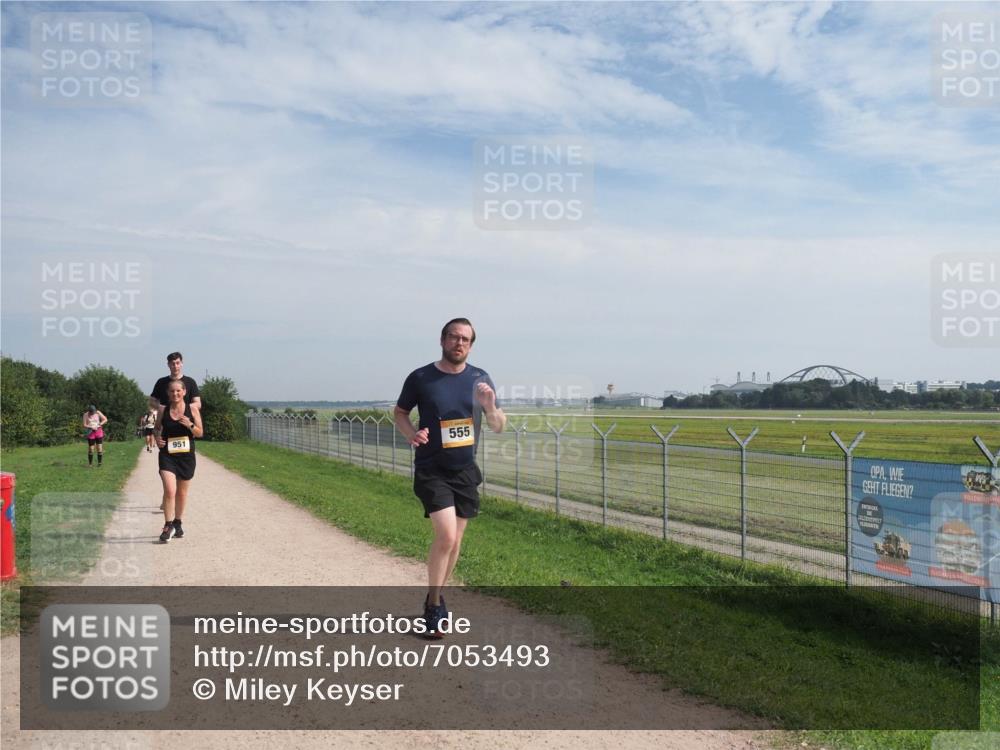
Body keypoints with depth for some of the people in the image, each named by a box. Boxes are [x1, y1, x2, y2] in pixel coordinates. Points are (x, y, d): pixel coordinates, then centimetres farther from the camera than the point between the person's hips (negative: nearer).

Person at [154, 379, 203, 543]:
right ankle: (168, 526, -6)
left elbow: (200, 433, -1)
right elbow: (157, 428, 17)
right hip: (167, 455, -1)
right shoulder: (163, 410, 0)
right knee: (169, 491, -16)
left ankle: (177, 523, 32)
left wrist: (190, 425, -18)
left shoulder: (192, 409, -2)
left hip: (186, 455, 1)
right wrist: (157, 437, -4)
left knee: (182, 493, 13)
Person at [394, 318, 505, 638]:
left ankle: (435, 596, 32)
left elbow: (498, 427, 6)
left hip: (465, 470, 4)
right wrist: (411, 433, -14)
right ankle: (433, 606, 2)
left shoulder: (480, 379, 2)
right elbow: (400, 413, 7)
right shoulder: (420, 378, -6)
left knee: (454, 540, 11)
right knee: (446, 536, -16)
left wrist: (490, 406, -16)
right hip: (432, 470, -4)